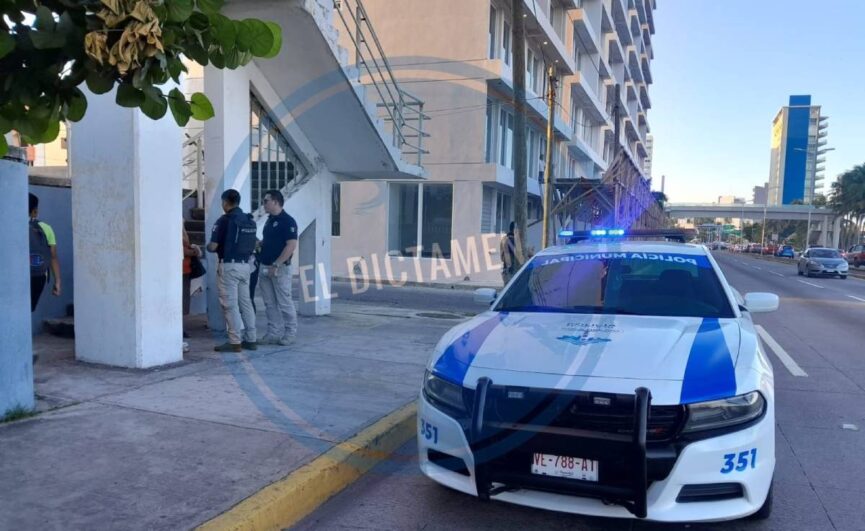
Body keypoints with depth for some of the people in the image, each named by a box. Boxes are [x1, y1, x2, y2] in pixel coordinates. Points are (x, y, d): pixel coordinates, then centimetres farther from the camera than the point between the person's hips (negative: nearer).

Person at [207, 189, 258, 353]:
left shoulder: (224, 220, -11)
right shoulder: (250, 221, 10)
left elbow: (212, 247, -13)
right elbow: (254, 245, 15)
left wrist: (209, 247, 9)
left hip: (229, 266, -7)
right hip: (245, 265, 7)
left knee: (230, 304, -3)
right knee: (246, 303, 11)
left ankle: (235, 342, -2)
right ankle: (251, 339, 14)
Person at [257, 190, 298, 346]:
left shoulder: (288, 221, -11)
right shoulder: (269, 220, 14)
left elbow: (291, 245, -18)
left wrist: (276, 265, -20)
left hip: (280, 268, -8)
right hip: (265, 267, 8)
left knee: (284, 302, -1)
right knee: (270, 303, 9)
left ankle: (290, 333, 8)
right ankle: (273, 333, 16)